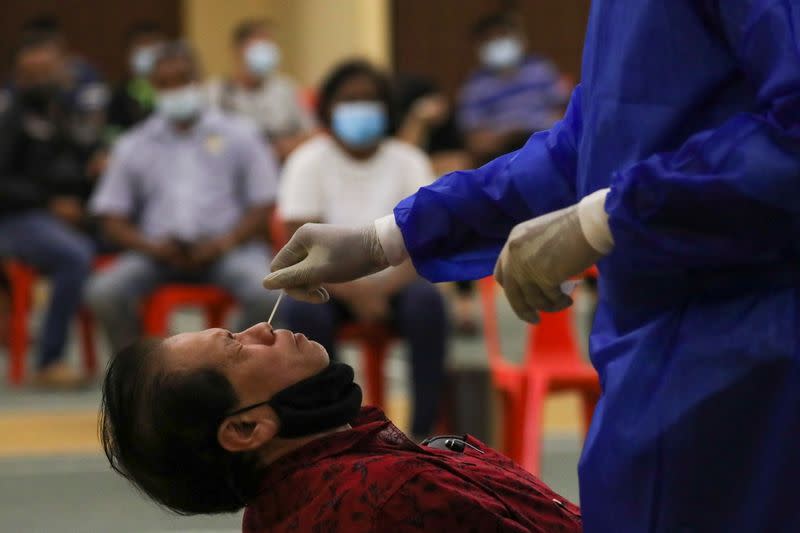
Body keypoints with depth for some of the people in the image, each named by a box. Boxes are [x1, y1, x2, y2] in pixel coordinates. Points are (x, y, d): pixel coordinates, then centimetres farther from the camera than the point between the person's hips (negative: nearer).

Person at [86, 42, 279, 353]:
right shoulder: (132, 147, 16)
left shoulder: (239, 137, 12)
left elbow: (264, 206, 6)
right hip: (158, 252, 1)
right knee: (103, 292, -27)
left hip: (225, 248, -1)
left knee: (266, 295, -32)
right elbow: (112, 218, 11)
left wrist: (226, 242, -11)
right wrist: (150, 246, -9)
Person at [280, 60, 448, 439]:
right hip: (332, 283, -1)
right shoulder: (308, 162, -3)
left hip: (393, 282, 1)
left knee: (427, 301, -32)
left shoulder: (408, 161, 0)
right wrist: (355, 294, -26)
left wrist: (382, 290, -26)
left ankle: (423, 430, -26)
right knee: (304, 308, -35)